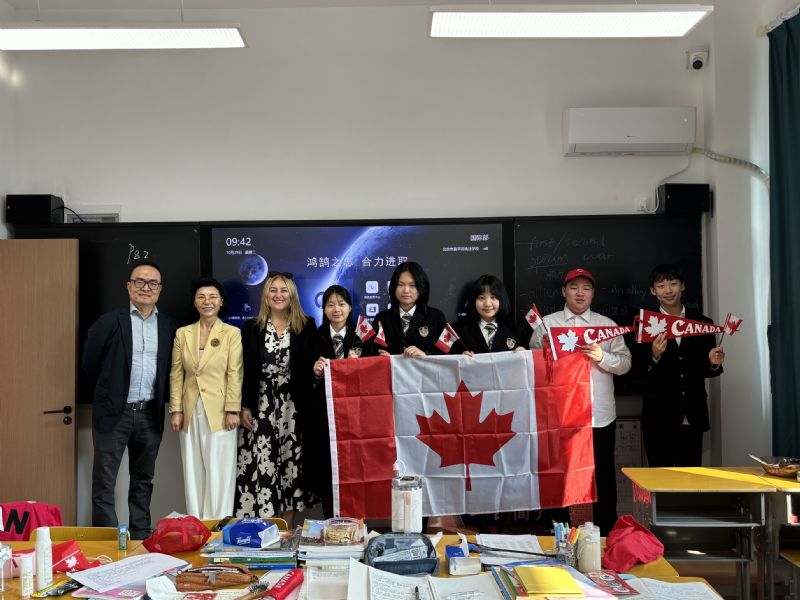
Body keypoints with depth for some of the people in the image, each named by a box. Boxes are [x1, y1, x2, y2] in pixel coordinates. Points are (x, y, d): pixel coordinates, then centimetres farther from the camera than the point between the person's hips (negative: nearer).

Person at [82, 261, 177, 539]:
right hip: (114, 412, -3)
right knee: (104, 482, 2)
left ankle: (141, 539, 23)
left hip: (150, 413, 3)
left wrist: (159, 396, 6)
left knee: (143, 481, 13)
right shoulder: (109, 322, -4)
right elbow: (90, 363, 2)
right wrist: (112, 388, 8)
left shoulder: (169, 326, 5)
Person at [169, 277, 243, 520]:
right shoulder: (183, 333, 8)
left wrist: (233, 410, -11)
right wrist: (176, 410, 1)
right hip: (190, 412, 3)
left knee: (219, 472, 1)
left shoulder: (232, 333, -1)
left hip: (219, 411, -3)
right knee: (193, 472, 9)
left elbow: (235, 374, -5)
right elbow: (176, 374, 7)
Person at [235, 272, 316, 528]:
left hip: (293, 407, 0)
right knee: (260, 465, -3)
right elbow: (245, 370, 3)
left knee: (290, 464, 5)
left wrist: (307, 406, -6)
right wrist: (244, 406, -3)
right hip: (260, 406, 0)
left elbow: (311, 368, 3)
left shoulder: (306, 327, 3)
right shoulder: (252, 328, 5)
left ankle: (288, 530, 16)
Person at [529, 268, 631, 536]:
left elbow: (625, 363, 5)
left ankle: (606, 533, 22)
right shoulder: (547, 323, 6)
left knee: (603, 478, 8)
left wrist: (602, 357, -13)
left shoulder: (607, 325, 9)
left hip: (600, 416, 1)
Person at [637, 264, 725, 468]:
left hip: (693, 417, 2)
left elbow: (707, 371, 11)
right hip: (659, 417, -2)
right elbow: (638, 371, -5)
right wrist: (655, 356, -23)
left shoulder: (703, 323, 7)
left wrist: (714, 363, -10)